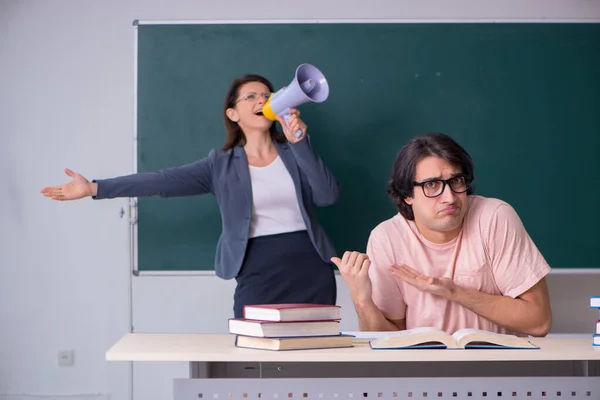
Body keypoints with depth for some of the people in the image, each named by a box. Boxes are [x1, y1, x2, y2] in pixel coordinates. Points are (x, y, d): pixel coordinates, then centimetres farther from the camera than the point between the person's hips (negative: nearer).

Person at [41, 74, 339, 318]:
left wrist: (299, 142, -12)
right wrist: (93, 188, -7)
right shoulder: (222, 164, 6)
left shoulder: (293, 153, 10)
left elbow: (328, 195, -4)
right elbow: (162, 181, -1)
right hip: (258, 272, -1)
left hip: (311, 269, 1)